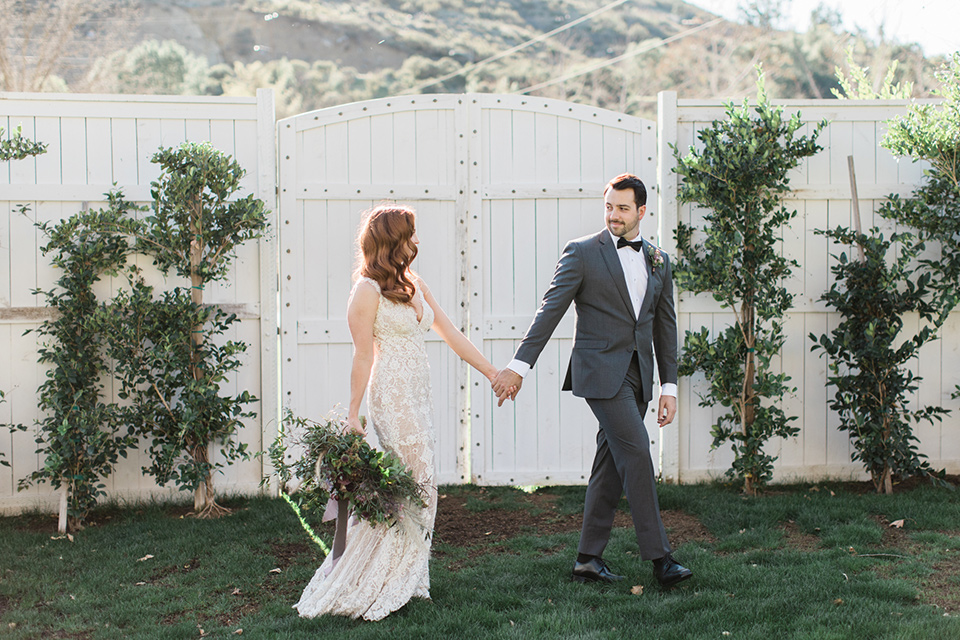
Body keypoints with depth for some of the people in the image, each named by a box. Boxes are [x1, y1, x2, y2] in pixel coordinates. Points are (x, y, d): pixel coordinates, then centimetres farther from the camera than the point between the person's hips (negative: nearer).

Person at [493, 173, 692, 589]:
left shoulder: (658, 261, 13)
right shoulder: (583, 253, -3)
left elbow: (665, 325, 15)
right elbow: (550, 310, -6)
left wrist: (669, 387, 10)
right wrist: (519, 365, -12)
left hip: (638, 376, 6)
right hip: (600, 371, -6)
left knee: (612, 466, 8)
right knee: (636, 450, -14)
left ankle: (588, 558, 16)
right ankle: (658, 556, -7)